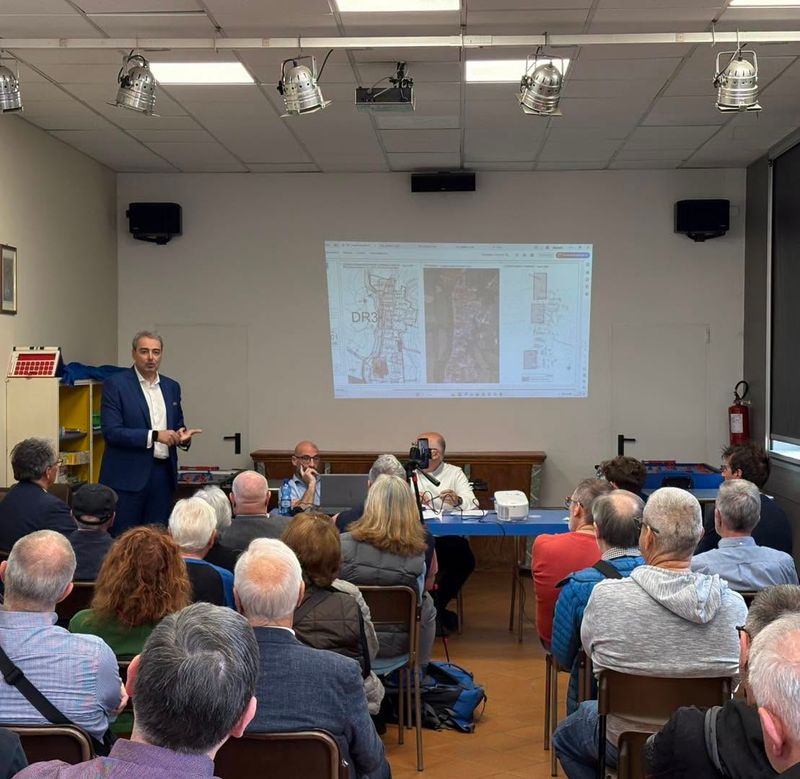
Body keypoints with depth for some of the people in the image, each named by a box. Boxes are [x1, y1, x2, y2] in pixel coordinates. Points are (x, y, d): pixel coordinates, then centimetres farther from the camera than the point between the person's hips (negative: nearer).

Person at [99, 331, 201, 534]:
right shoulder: (115, 384, -5)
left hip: (163, 473, 5)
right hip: (128, 475, -5)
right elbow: (111, 432, -13)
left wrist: (182, 436, -4)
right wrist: (154, 436, -20)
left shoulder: (172, 387, 12)